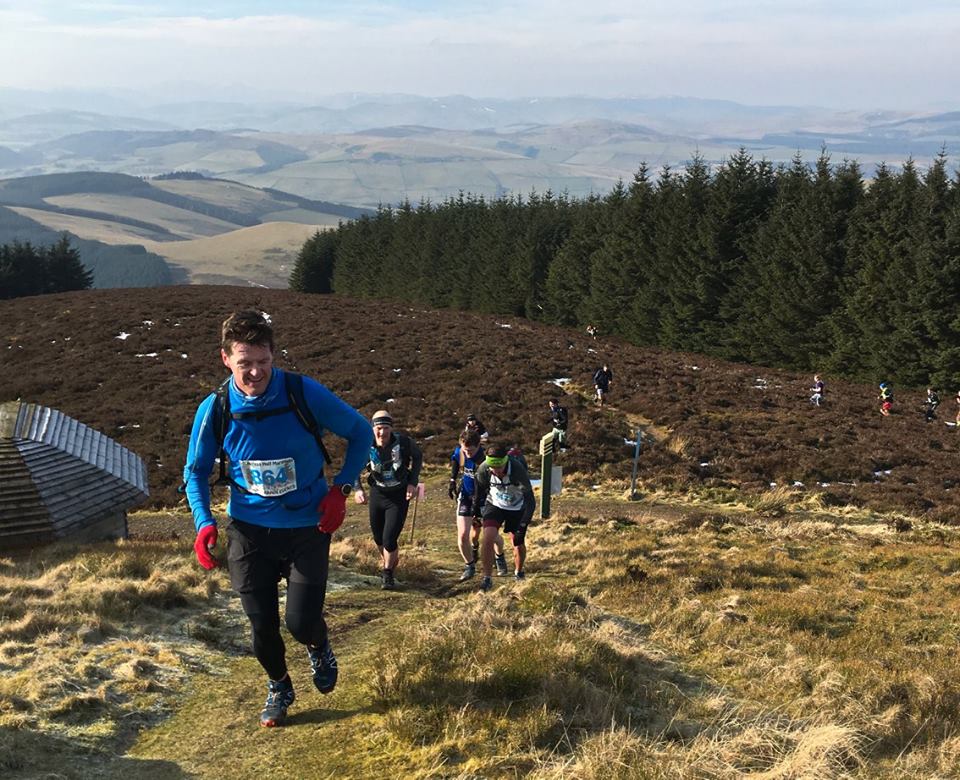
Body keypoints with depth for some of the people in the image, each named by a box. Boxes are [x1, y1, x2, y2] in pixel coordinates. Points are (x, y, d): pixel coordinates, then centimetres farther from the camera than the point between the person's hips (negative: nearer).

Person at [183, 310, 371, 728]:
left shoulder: (304, 394, -18)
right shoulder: (214, 410, -13)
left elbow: (360, 432, -3)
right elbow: (196, 471, 4)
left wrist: (340, 488, -12)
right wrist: (204, 523, -11)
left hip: (306, 528, -1)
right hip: (249, 530, 2)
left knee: (301, 622, -6)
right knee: (262, 624, 7)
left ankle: (319, 649, 33)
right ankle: (278, 688, 38)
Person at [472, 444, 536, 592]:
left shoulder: (518, 470, -34)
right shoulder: (484, 469, -26)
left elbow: (530, 502, -29)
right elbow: (480, 489, -2)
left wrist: (522, 526, -32)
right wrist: (476, 510, 9)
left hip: (516, 508, -1)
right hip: (494, 504, 1)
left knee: (519, 544, 4)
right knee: (487, 538, -19)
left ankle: (518, 573, 35)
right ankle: (487, 578, -7)